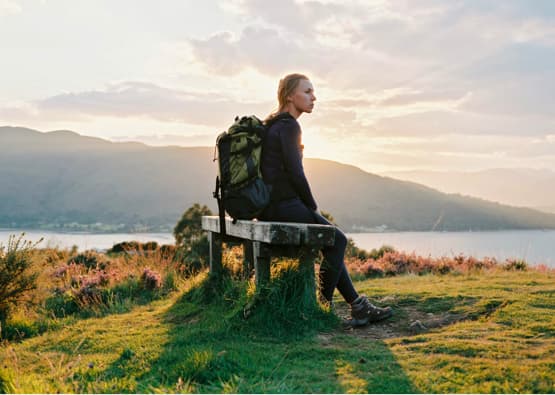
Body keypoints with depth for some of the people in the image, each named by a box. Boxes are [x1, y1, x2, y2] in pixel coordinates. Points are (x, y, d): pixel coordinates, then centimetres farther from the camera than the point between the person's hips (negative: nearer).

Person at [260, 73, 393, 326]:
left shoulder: (273, 125, 18)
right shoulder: (289, 126, -13)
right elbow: (295, 173, -18)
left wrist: (308, 206, 16)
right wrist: (313, 206, -4)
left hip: (272, 203, 10)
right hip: (284, 206, -10)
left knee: (333, 241, 15)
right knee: (337, 240, 4)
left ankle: (358, 306, 16)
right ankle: (322, 305, 10)